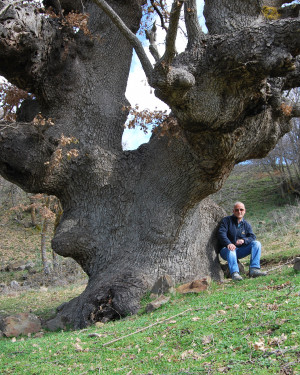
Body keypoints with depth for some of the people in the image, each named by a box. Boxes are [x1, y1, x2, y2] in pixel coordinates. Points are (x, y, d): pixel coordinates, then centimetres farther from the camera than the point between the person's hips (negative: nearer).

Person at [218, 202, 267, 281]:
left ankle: (254, 269, -29)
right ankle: (235, 273, -55)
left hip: (240, 250, 4)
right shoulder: (227, 220, 0)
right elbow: (221, 233, -15)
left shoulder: (246, 225, 14)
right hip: (226, 249, -4)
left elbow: (252, 237, 1)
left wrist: (243, 240, -23)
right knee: (231, 250, -39)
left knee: (256, 243, -15)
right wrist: (228, 243, -34)